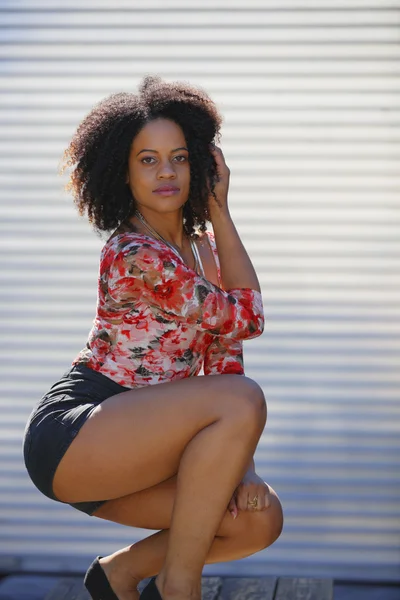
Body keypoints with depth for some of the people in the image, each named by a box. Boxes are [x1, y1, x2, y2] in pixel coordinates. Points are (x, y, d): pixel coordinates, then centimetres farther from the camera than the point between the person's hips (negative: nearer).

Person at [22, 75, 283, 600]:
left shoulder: (203, 246, 9)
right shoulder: (136, 256, -19)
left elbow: (225, 352, 4)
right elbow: (248, 319, -12)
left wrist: (240, 461, -8)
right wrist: (221, 213, -6)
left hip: (130, 447, 8)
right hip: (68, 436, -8)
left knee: (260, 520, -9)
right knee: (243, 399, -27)